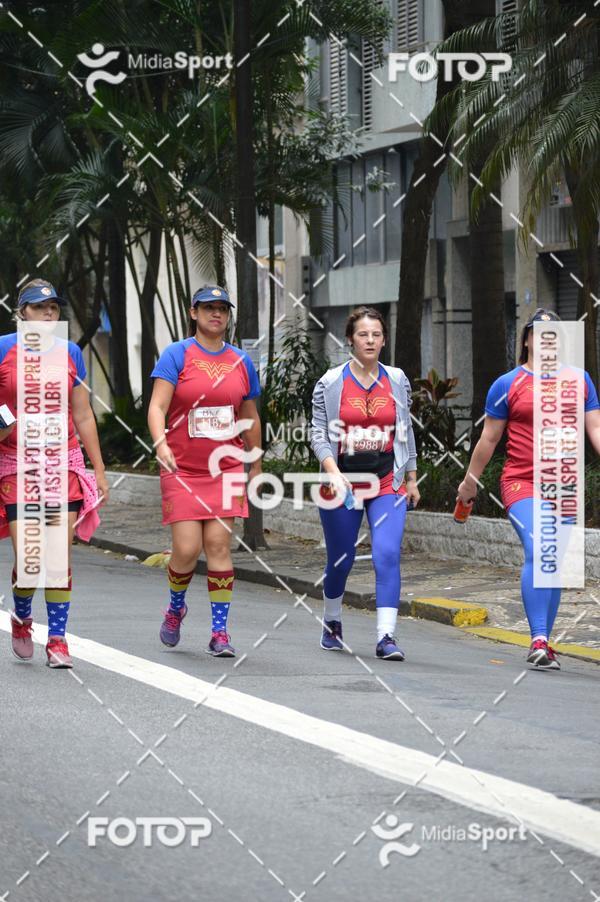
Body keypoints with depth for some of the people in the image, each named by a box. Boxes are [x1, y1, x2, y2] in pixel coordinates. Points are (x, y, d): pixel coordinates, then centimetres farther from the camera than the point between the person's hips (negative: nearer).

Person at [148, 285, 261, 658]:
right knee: (187, 549, -7)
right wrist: (161, 443, -29)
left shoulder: (241, 361, 9)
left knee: (219, 544, -6)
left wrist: (255, 467, 21)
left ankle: (220, 633, -2)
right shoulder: (177, 355, -2)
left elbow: (251, 419, 19)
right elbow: (157, 406, -12)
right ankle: (176, 609, 23)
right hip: (182, 470, -2)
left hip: (226, 469, 2)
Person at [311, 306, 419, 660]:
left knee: (387, 554, -16)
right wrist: (332, 470, -16)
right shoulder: (330, 383, -2)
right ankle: (332, 623, 35)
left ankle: (387, 637, -19)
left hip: (388, 483, 1)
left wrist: (412, 478, 15)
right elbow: (319, 434, -1)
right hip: (343, 482, -1)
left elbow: (406, 432, 14)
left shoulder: (397, 381, 5)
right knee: (341, 561, 9)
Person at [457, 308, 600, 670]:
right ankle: (539, 640, -23)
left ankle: (543, 643, 17)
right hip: (521, 481, -3)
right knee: (538, 552, -21)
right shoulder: (508, 384, 3)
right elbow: (489, 438, 9)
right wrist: (471, 481, 12)